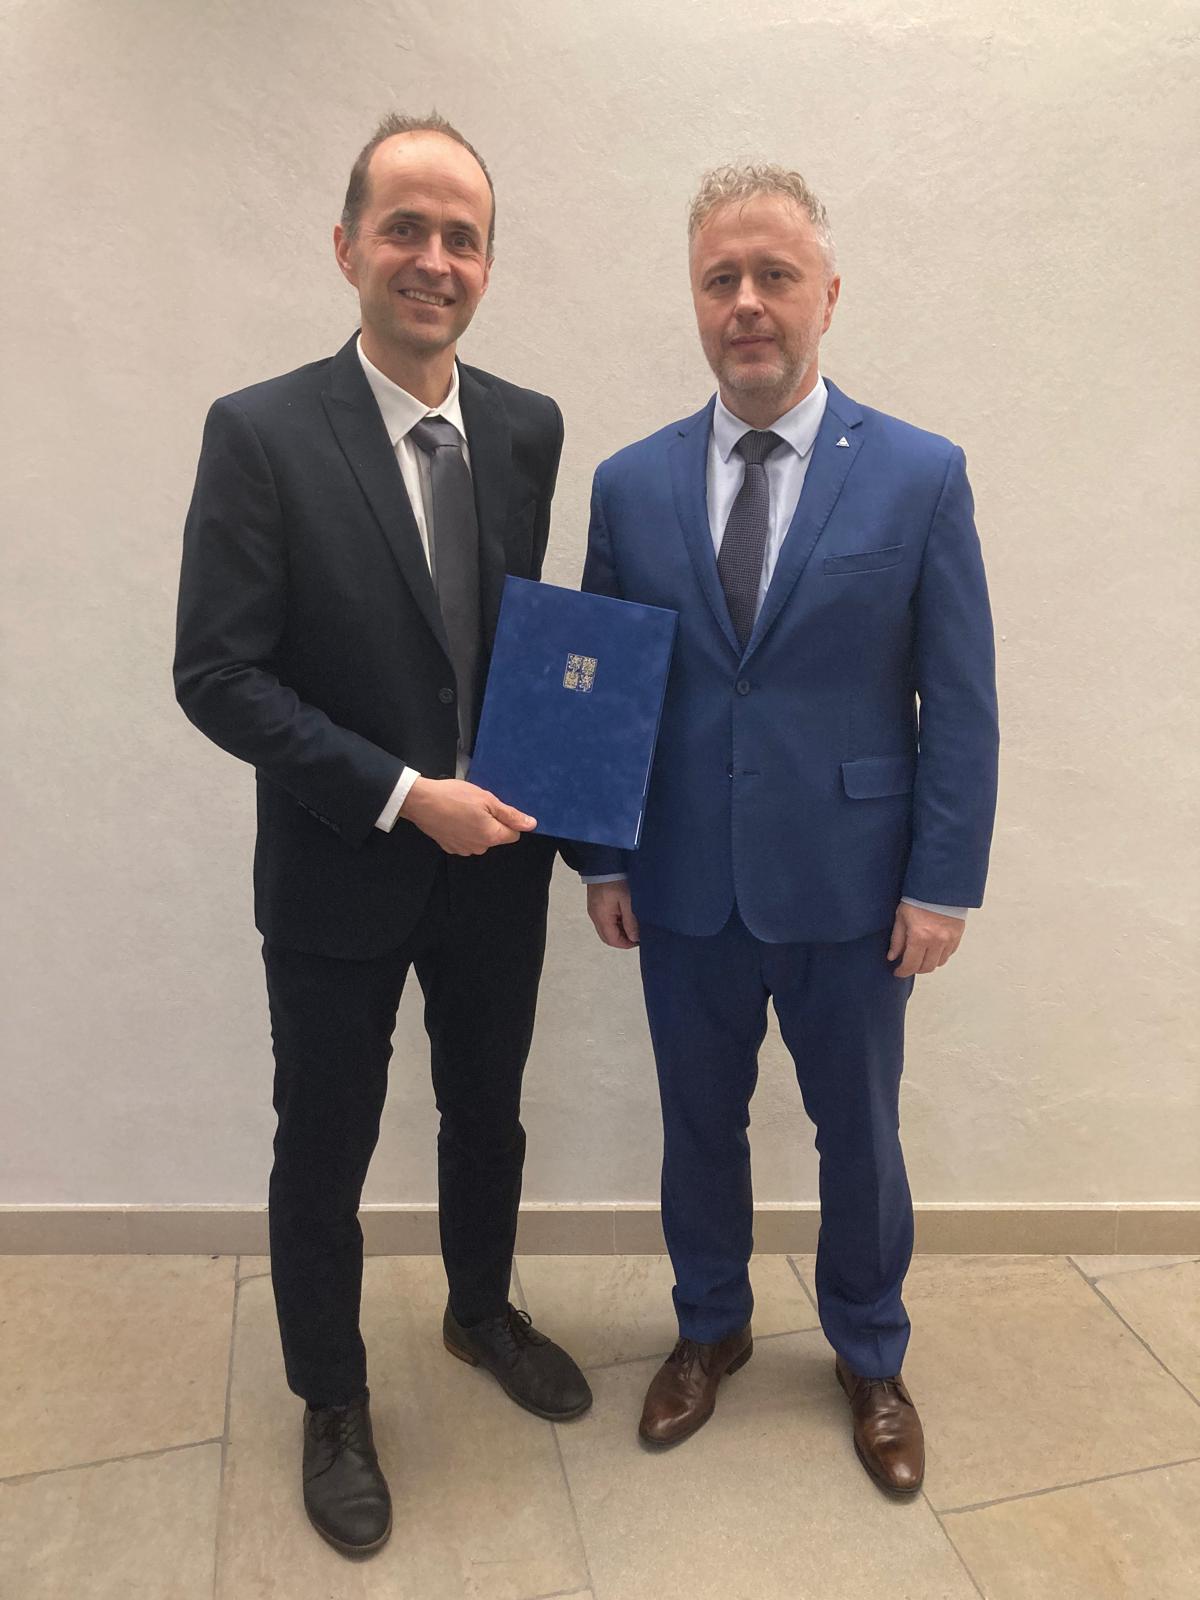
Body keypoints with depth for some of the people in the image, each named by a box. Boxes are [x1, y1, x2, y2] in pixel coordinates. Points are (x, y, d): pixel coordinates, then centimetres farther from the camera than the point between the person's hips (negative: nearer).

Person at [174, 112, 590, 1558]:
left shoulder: (528, 429, 1)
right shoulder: (260, 434, -13)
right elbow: (216, 676, -16)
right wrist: (403, 795, -21)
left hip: (496, 861, 4)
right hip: (340, 877, -4)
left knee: (487, 1115, 22)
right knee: (323, 1156, 14)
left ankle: (481, 1313, 51)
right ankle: (331, 1404, 41)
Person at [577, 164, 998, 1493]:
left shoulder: (921, 476, -4)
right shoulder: (629, 484, 1)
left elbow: (961, 701, -4)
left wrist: (944, 883, -7)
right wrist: (601, 857, 1)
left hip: (851, 889, -1)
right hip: (684, 888, 2)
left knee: (858, 1135, 16)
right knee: (699, 1124, 18)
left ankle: (870, 1357, 43)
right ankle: (710, 1329, 45)